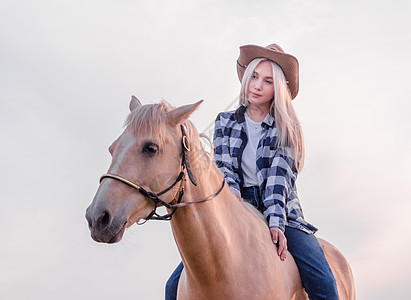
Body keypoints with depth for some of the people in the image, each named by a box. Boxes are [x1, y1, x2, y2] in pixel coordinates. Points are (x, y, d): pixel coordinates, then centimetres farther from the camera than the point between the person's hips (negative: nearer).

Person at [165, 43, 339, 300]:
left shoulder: (287, 129, 4)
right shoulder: (225, 123, 11)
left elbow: (280, 177, -8)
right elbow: (223, 168, 2)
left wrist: (276, 223, -22)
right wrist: (232, 194, -20)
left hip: (280, 213, -1)